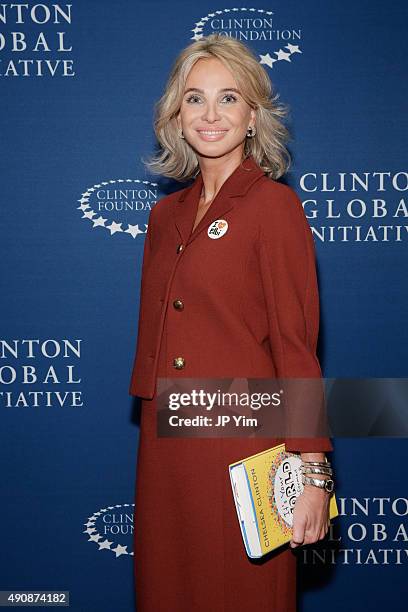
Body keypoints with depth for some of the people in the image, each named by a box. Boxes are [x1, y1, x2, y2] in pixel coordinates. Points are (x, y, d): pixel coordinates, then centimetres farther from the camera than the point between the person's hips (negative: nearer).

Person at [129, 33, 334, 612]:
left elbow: (296, 344, -12)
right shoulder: (165, 215, 11)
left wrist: (311, 473, -16)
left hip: (244, 443, -6)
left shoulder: (274, 205, -8)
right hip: (165, 444, 6)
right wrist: (152, 418, 13)